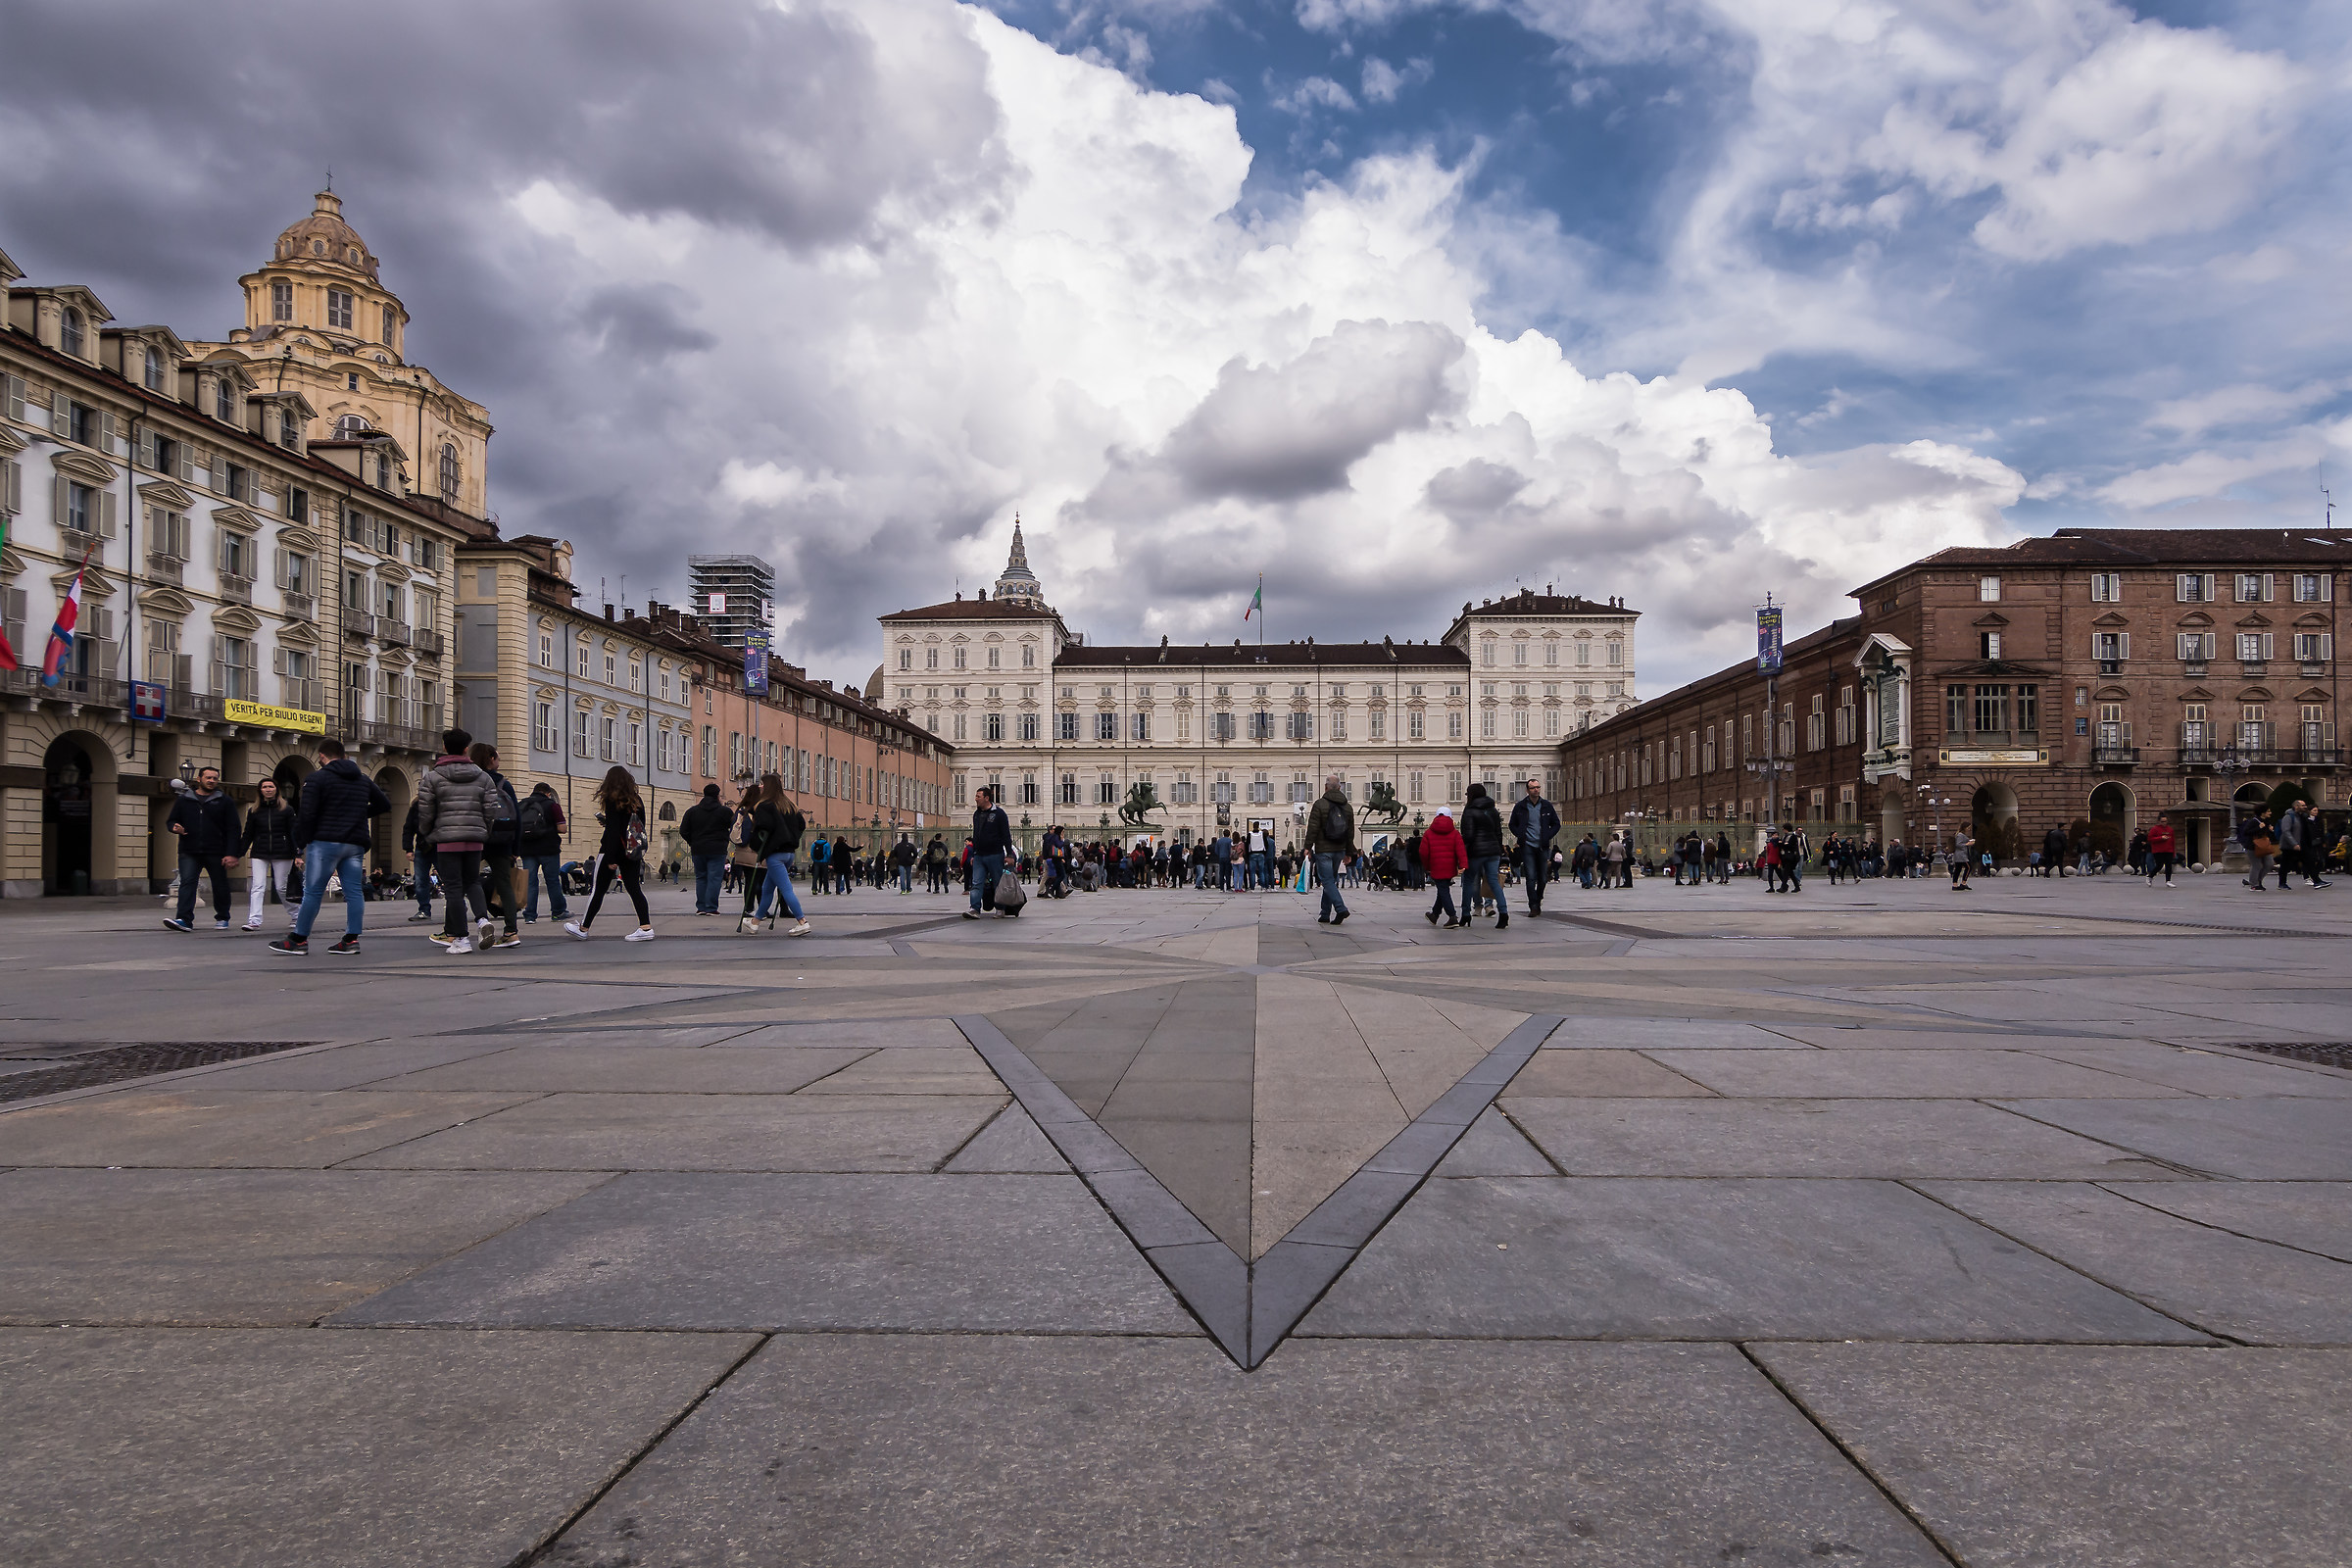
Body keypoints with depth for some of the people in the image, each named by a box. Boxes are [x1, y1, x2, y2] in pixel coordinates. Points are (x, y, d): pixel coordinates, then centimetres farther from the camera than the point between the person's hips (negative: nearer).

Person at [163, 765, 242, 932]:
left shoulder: (225, 802, 6)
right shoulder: (184, 800, 12)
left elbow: (234, 829, 1)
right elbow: (170, 820, 20)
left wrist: (232, 854, -8)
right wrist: (175, 827, -7)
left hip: (216, 853, -1)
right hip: (189, 852, 1)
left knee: (220, 886, 5)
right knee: (187, 882, -12)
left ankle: (222, 918, 20)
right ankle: (185, 919, -18)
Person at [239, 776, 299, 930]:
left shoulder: (286, 810, 3)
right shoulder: (254, 811, 9)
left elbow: (293, 833, 1)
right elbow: (248, 835, 12)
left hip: (281, 854, -2)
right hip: (259, 854, 2)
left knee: (282, 888, 2)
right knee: (257, 887, -9)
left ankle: (295, 917, 19)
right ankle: (254, 921, -14)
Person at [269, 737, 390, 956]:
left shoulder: (317, 779, -4)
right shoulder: (363, 780, 15)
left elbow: (306, 814, -11)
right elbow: (384, 804, 21)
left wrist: (301, 843, -2)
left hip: (325, 842, -5)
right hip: (355, 844, 5)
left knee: (313, 892, 0)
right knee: (354, 891, 3)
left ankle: (298, 940, 5)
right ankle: (351, 940, 2)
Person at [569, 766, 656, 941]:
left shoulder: (613, 801, -13)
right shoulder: (637, 800, 6)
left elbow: (613, 830, -17)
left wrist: (611, 859, -17)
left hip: (614, 851, -6)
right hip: (633, 853, 6)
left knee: (597, 889, 5)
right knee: (634, 888, 4)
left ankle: (583, 928, 15)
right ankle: (646, 927, -6)